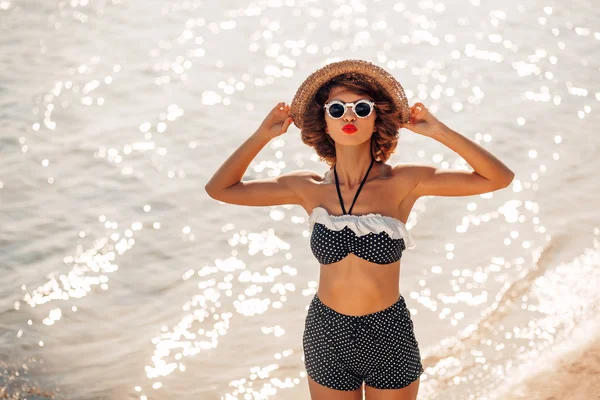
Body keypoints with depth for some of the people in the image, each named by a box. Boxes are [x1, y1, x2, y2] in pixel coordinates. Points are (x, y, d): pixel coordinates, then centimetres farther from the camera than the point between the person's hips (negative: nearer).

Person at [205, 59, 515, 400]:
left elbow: (499, 178, -14)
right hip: (328, 335, 1)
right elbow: (219, 189, 1)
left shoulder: (404, 182, -11)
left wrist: (439, 132, -19)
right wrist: (263, 135, -6)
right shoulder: (310, 189, -5)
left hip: (389, 336, -1)